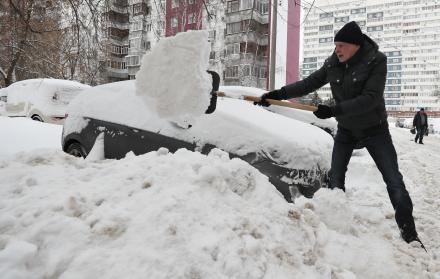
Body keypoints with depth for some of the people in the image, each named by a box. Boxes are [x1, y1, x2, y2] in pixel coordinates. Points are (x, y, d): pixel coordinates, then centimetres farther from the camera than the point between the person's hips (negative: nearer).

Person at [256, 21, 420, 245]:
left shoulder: (376, 61, -19)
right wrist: (278, 94, -12)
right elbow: (307, 84, -2)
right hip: (346, 130, 4)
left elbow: (370, 98, -28)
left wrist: (333, 110, -33)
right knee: (335, 178, 4)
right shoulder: (332, 64, -7)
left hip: (374, 129, -4)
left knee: (394, 180, -4)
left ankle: (409, 232, 6)